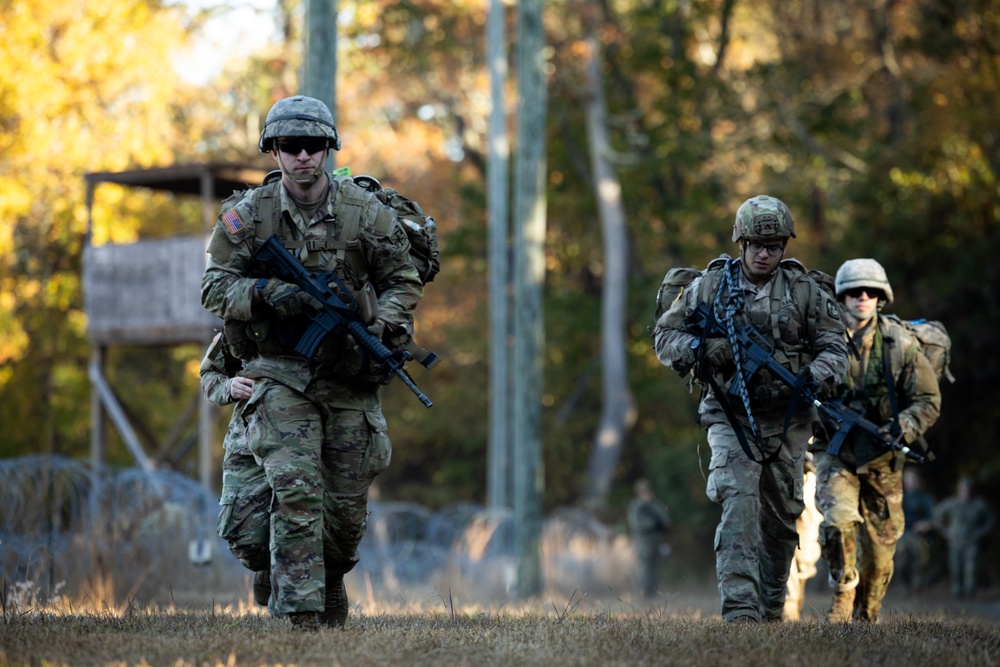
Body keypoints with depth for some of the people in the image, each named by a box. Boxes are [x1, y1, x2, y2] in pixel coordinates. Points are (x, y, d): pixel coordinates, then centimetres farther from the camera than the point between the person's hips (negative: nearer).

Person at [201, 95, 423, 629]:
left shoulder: (366, 213, -2)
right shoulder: (247, 215, -3)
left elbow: (403, 283, 5)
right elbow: (215, 286, -1)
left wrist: (379, 330, -14)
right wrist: (264, 292, -21)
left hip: (350, 376, 2)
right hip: (280, 374, -2)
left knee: (348, 505, 8)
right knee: (295, 494, -16)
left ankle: (330, 580, 36)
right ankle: (301, 613, -14)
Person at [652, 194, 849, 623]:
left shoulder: (804, 290, 2)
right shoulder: (709, 286, 0)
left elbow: (834, 346, 4)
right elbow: (664, 336, 6)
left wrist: (816, 375, -18)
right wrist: (700, 349, -14)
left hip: (786, 420, 2)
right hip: (731, 417, -2)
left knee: (781, 516, 11)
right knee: (738, 502, -20)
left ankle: (771, 604, 30)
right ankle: (740, 605, -26)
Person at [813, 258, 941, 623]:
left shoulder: (900, 343, -4)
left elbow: (928, 400, -3)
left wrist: (902, 428, -21)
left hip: (882, 456, 1)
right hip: (835, 452, -1)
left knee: (880, 541, 9)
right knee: (839, 521, -25)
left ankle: (866, 614, 30)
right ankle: (843, 593, -5)